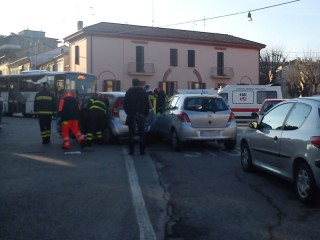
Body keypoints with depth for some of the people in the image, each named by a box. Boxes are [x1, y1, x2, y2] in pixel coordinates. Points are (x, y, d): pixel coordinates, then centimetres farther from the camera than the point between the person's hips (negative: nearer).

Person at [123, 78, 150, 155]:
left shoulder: (128, 92, -1)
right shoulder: (143, 93, 2)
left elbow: (125, 105, 2)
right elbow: (147, 105, 4)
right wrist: (145, 114, 13)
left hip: (131, 115, -1)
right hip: (141, 115, 1)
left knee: (131, 134, 3)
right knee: (141, 133, 6)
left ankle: (131, 150, 2)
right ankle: (142, 150, 5)